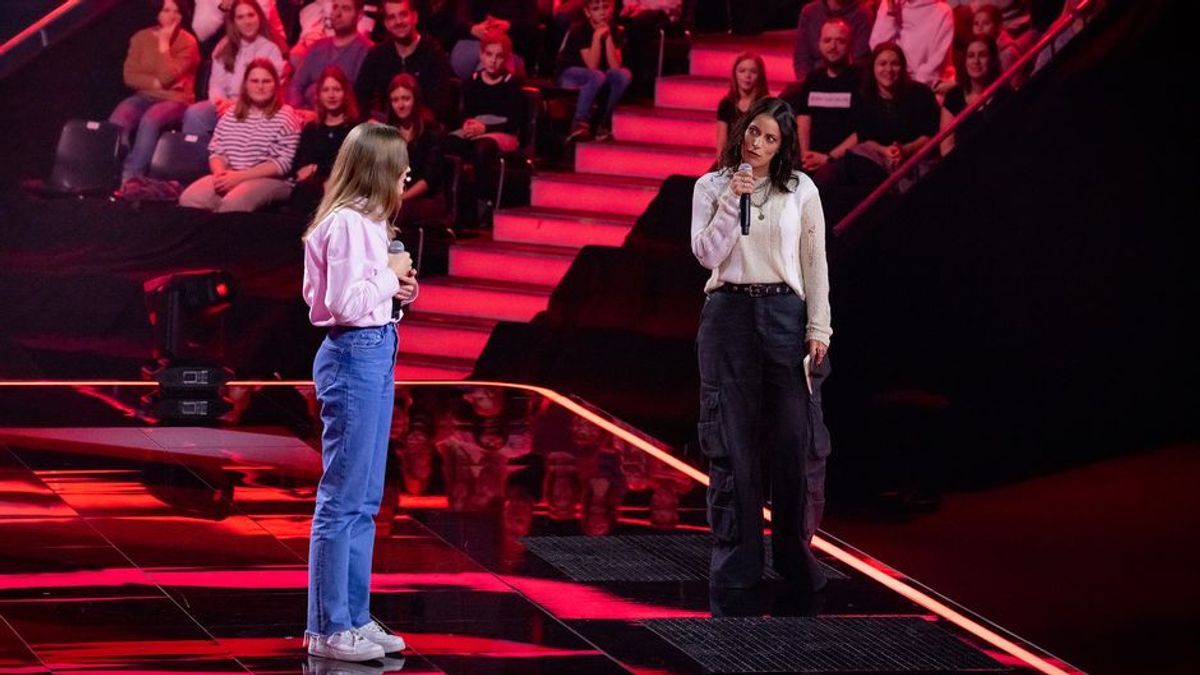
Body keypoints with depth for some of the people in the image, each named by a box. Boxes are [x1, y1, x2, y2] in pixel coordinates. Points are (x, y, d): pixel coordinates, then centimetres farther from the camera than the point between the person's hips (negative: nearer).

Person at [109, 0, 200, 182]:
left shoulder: (187, 42, -4)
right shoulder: (141, 37, 9)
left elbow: (167, 77, -15)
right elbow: (130, 76, 1)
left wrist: (164, 43, -12)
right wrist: (156, 83, -12)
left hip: (175, 101, -4)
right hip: (145, 97, 4)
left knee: (149, 120, -36)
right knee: (118, 119, -29)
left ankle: (130, 177, -39)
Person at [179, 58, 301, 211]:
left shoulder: (285, 117, -1)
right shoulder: (231, 114, 16)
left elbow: (284, 162, -9)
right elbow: (216, 152, 13)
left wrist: (239, 176, -15)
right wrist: (220, 173, -12)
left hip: (269, 180, -4)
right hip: (229, 178, 5)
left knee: (231, 204, -36)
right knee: (189, 198, -24)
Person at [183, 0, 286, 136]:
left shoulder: (270, 49, 6)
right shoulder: (224, 47, 17)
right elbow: (216, 83, 10)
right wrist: (221, 101, -15)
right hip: (226, 104, 4)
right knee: (194, 113, -29)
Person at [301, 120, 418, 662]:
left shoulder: (361, 222, 14)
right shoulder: (347, 224, -16)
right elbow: (345, 303, -23)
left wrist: (394, 286, 7)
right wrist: (392, 275, -11)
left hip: (373, 356, 11)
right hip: (355, 357, -11)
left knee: (365, 500, 14)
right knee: (343, 497, -4)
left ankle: (354, 617, 21)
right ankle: (327, 629, 2)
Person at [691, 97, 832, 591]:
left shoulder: (801, 190, 5)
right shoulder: (711, 187, 4)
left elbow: (815, 262, 5)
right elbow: (707, 255, -5)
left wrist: (818, 327, -1)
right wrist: (731, 203, -15)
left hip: (785, 313, 0)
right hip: (728, 313, 0)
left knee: (798, 436, -2)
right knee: (731, 439, 3)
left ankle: (795, 552, 9)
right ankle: (736, 558, 10)